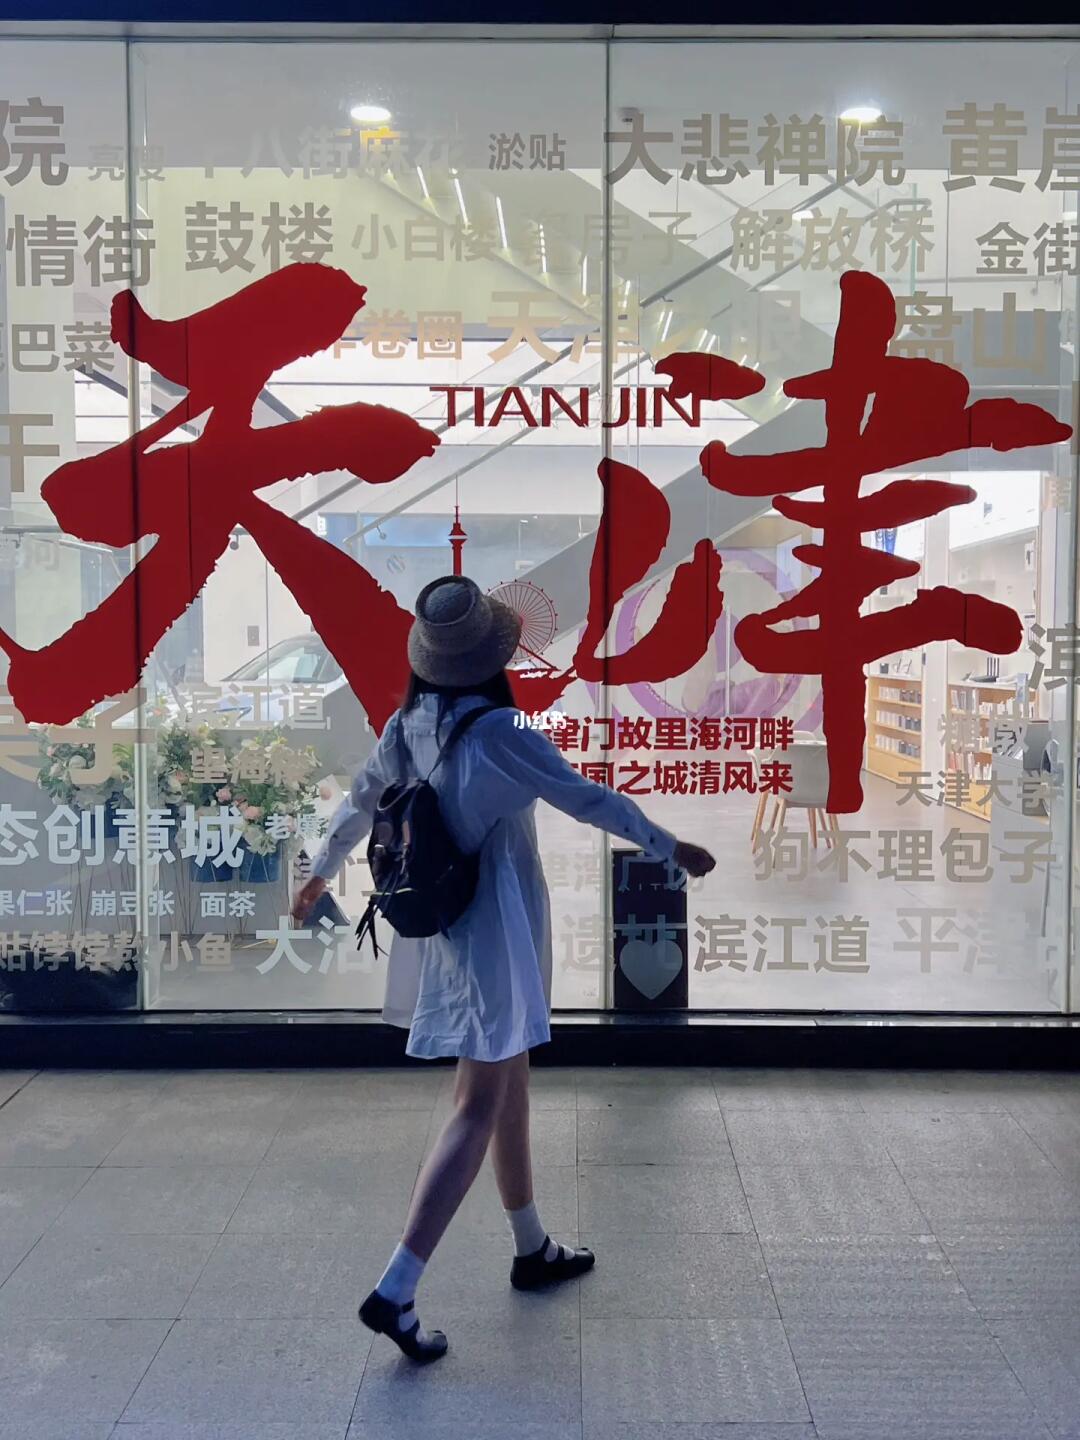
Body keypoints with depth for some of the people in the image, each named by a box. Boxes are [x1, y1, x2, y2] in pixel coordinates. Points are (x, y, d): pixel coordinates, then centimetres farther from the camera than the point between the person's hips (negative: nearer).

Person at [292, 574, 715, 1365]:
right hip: (495, 930, -8)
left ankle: (533, 1249, 35)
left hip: (444, 926, 8)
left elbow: (361, 801, 12)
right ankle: (395, 1293, 0)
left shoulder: (409, 723, -1)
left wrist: (323, 870, 30)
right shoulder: (500, 732, -21)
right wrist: (672, 847, 2)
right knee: (479, 1109, -2)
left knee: (509, 1081, 20)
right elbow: (589, 799, -12)